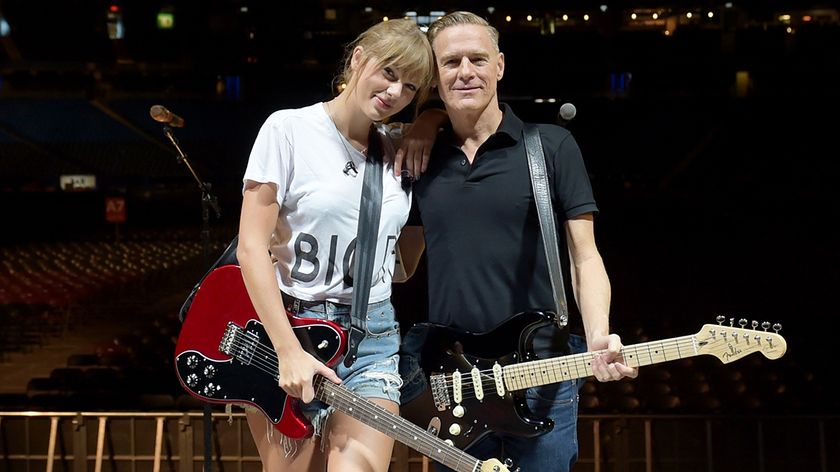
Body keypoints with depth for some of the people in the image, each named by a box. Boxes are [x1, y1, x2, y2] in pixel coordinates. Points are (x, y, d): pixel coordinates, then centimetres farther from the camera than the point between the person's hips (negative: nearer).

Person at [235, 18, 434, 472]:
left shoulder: (401, 149, 8)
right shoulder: (290, 129, -6)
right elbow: (251, 247, -11)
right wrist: (289, 353, -18)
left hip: (372, 339, 3)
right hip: (289, 330, -3)